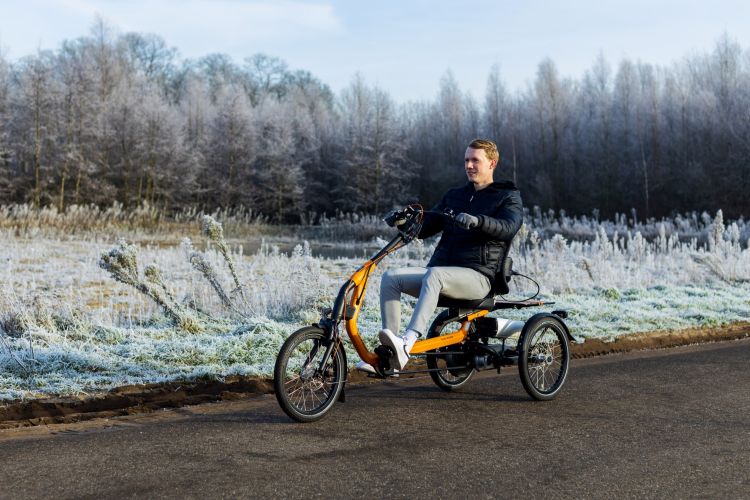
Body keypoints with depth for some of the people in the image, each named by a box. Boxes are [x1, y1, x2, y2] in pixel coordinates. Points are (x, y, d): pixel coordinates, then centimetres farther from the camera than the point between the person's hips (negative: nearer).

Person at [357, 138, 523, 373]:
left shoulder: (508, 197, 8)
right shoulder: (454, 196, 25)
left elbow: (509, 228, -15)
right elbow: (425, 228, 16)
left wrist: (477, 221, -34)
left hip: (477, 276, -6)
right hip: (441, 270, 6)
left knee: (434, 275, -38)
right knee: (390, 277, -18)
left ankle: (406, 345, -51)